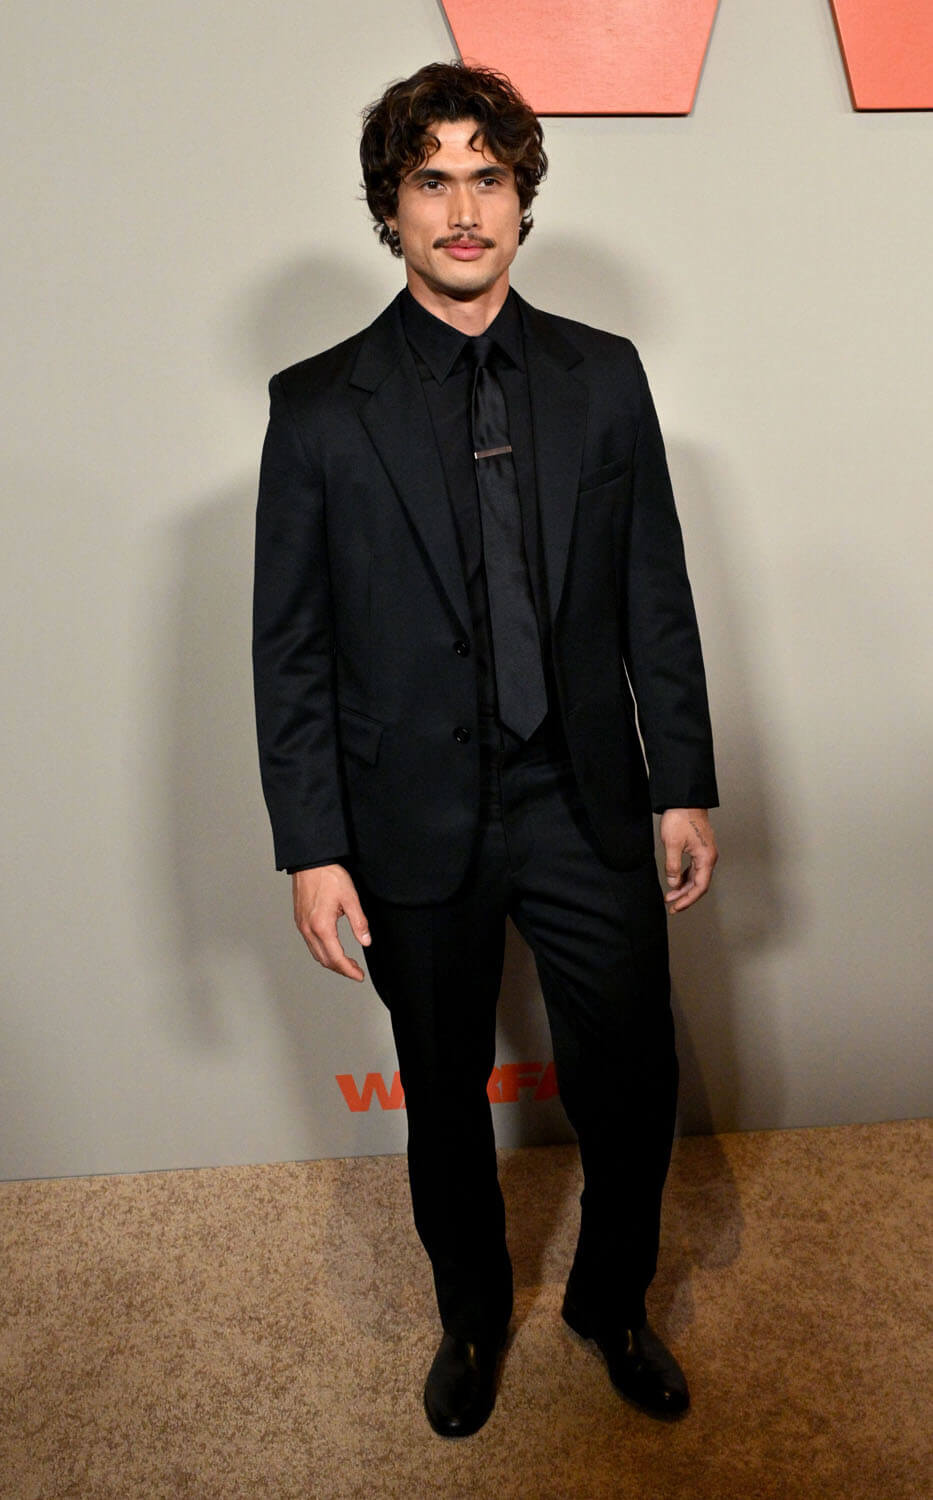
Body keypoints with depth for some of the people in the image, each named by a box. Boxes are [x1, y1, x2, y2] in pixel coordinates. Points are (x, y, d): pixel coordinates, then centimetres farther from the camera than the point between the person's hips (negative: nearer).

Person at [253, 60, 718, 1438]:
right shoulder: (319, 408, -4)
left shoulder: (604, 378, 2)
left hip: (588, 808, 2)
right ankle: (473, 1318, 45)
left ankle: (612, 1303, 42)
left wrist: (685, 787, 3)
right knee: (446, 1100, 17)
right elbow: (290, 649, -4)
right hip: (416, 825, -1)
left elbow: (656, 599, 4)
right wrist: (311, 850, -7)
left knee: (633, 1089, 11)